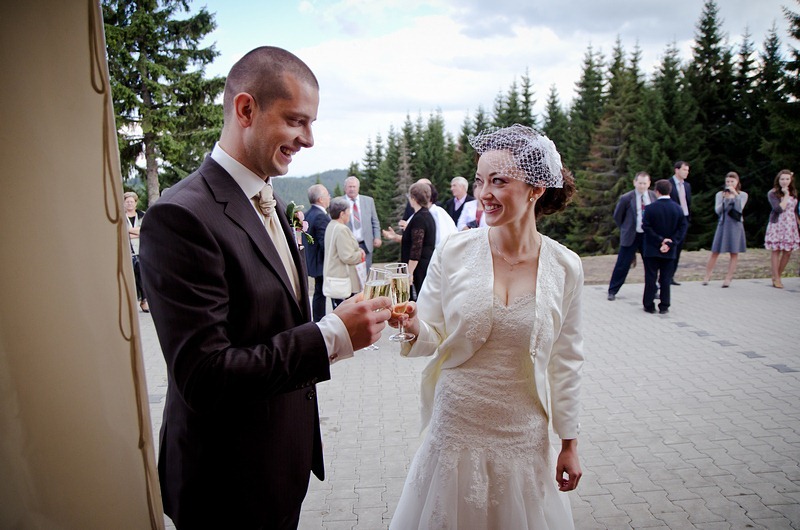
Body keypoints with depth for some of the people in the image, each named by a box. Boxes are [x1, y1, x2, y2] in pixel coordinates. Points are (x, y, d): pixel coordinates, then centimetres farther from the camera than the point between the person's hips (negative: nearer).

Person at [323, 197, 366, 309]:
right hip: (343, 280, -10)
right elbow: (347, 257, -23)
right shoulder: (341, 229, -19)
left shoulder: (331, 226, 12)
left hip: (332, 276, 10)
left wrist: (357, 250, 7)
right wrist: (360, 254, -4)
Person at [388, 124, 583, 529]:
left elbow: (566, 361, 2)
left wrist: (569, 443, 7)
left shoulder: (565, 267, -7)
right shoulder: (453, 251, -10)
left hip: (524, 440, 1)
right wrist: (413, 327, -26)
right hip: (454, 431, 0)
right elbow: (431, 340, -3)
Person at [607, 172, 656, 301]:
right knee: (622, 265, -2)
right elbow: (617, 216, 1)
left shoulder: (654, 196, 0)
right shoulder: (626, 198, -11)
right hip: (631, 236, -4)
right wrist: (625, 229, 6)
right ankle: (612, 291, 9)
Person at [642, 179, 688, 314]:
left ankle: (649, 305, 9)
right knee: (666, 278, 9)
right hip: (670, 251, 3)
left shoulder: (650, 208, -11)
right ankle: (664, 306, 11)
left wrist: (659, 240, -9)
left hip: (652, 249, -3)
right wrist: (670, 243, -7)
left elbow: (646, 227, -15)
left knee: (651, 278, 5)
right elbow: (683, 227, -3)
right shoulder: (677, 208, -1)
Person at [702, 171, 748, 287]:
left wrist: (735, 194, -12)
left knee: (734, 253, 0)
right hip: (723, 224, 0)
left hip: (736, 225, 0)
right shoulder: (720, 194, 8)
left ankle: (728, 278, 5)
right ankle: (707, 276, 7)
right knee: (715, 252, -1)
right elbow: (717, 210, -3)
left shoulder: (742, 195, 7)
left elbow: (739, 208, -8)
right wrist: (726, 199, -14)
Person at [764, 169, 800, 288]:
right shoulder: (772, 193, -6)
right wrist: (786, 195, -13)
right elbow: (779, 209, -18)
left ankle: (778, 276, 14)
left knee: (788, 252, 2)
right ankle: (776, 279, 1)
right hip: (778, 224, -6)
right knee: (776, 250, -4)